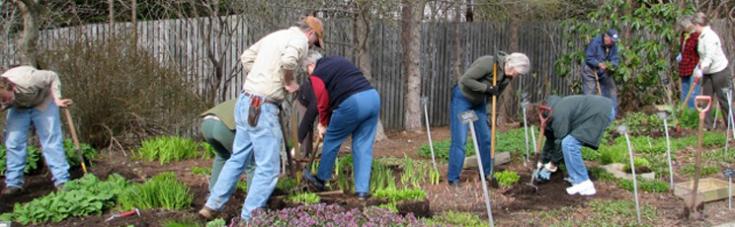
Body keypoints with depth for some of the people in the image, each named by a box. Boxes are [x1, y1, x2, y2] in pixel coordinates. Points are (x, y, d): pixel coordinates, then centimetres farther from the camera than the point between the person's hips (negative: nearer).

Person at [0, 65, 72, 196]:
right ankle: (13, 184, 3)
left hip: (42, 103, -3)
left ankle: (62, 181, -9)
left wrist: (57, 99, -26)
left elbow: (53, 77, -23)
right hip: (18, 108, 4)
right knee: (13, 142, -5)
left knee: (51, 140, -9)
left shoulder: (28, 81, -41)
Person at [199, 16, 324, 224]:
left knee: (237, 158, 19)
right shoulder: (299, 39, -5)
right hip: (261, 107, -9)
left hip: (245, 102, 9)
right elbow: (288, 60, -27)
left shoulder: (275, 35, 19)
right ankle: (248, 219, 5)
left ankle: (212, 206, 25)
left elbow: (246, 57, 21)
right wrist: (289, 82, -9)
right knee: (268, 167, 0)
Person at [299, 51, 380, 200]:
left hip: (352, 103, -6)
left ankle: (321, 180, 31)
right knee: (363, 146, 12)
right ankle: (362, 190, 11)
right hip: (373, 97, 6)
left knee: (331, 141, 15)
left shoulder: (316, 74, 7)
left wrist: (323, 123, 26)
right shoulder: (340, 60, 28)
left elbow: (323, 102, 7)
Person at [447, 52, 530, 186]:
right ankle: (453, 178, -1)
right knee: (459, 140, -9)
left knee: (485, 138, 7)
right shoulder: (488, 63, -30)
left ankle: (486, 173, 22)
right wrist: (486, 88, -31)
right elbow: (465, 80, -31)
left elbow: (496, 93, 6)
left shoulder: (508, 76, -6)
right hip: (462, 98, -7)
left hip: (479, 101, 8)